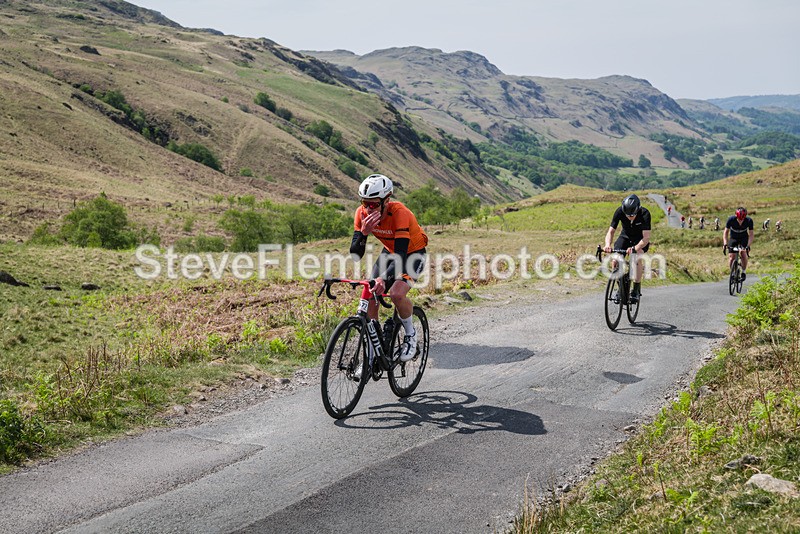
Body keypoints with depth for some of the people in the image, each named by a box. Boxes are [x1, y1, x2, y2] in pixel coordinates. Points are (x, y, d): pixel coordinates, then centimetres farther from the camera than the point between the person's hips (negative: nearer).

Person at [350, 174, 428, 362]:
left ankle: (411, 335, -1)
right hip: (389, 252, 5)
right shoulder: (362, 213, -21)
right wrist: (364, 232, -41)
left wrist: (383, 278, -58)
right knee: (369, 299, -8)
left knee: (396, 293, -30)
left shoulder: (399, 212, -35)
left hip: (413, 252, -5)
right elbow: (355, 255, -22)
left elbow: (401, 253, -43)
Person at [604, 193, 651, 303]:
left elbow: (646, 237, -38)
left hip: (640, 239, -2)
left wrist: (634, 248, -55)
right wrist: (608, 244, -45)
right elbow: (611, 231, -24)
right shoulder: (619, 211, -27)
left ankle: (636, 289, -15)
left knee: (637, 258, -31)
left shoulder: (644, 214, -33)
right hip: (626, 236, 2)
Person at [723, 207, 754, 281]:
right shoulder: (731, 219, -28)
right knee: (731, 257, -14)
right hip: (733, 238, 0)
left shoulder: (749, 221, -26)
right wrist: (725, 244, -32)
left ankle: (743, 272, -1)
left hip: (744, 238, 0)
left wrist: (748, 246, -34)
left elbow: (751, 235, -21)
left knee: (744, 254, -21)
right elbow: (726, 232, -19)